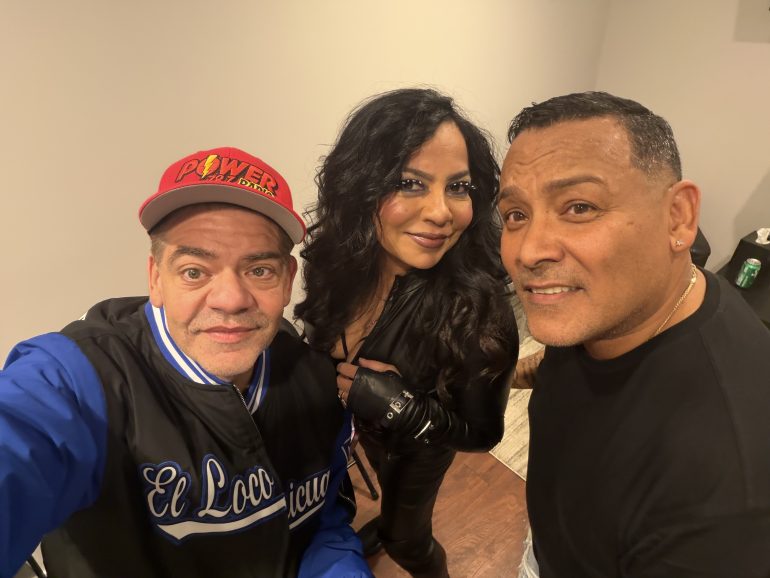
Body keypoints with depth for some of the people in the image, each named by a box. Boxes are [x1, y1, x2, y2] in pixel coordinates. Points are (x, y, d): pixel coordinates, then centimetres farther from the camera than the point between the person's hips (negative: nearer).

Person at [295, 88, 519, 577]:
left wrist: (401, 407, -37)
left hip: (421, 447, -4)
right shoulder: (339, 255, -25)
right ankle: (386, 523, 72)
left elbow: (483, 432, -24)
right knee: (388, 483, 37)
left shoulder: (477, 308, -39)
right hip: (366, 426, 5)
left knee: (407, 537, 24)